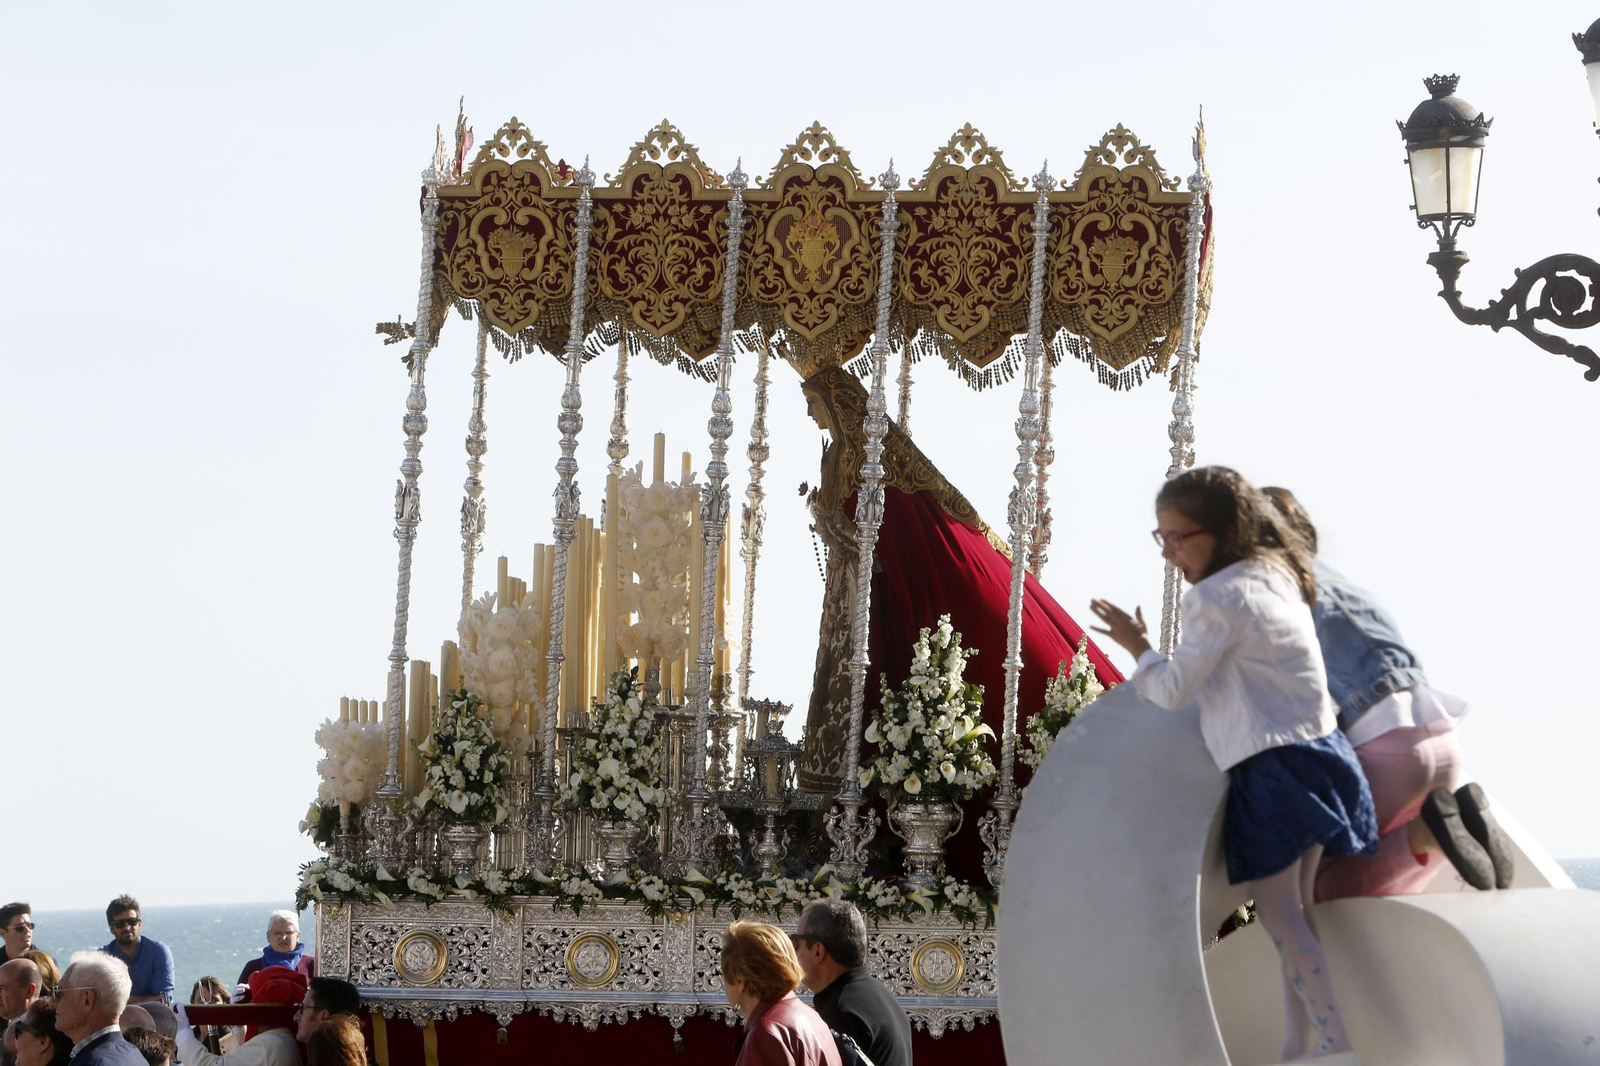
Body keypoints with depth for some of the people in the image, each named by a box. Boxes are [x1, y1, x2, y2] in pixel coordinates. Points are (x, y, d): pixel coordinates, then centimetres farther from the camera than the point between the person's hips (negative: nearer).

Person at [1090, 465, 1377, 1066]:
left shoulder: (1219, 598, -14)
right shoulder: (1277, 579, 14)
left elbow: (1174, 689, -11)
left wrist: (1136, 647, 4)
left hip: (1272, 764, -10)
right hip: (1317, 747, 10)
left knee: (1277, 910, -9)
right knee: (1296, 908, 12)